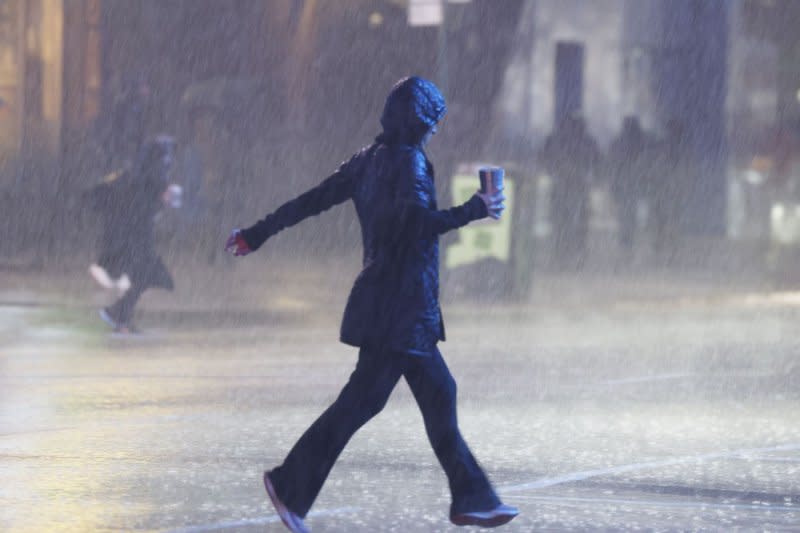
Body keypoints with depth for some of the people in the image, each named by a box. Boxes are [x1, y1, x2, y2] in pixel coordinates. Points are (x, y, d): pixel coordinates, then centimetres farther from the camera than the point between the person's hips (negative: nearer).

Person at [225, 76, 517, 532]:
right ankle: (292, 484, -5)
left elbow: (312, 200, 14)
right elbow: (420, 220, -29)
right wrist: (475, 211, -19)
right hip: (402, 302, -10)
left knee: (438, 392, 11)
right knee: (364, 397, -7)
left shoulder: (370, 160, 11)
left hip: (384, 301, 10)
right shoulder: (408, 161, -14)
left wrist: (255, 235, 20)